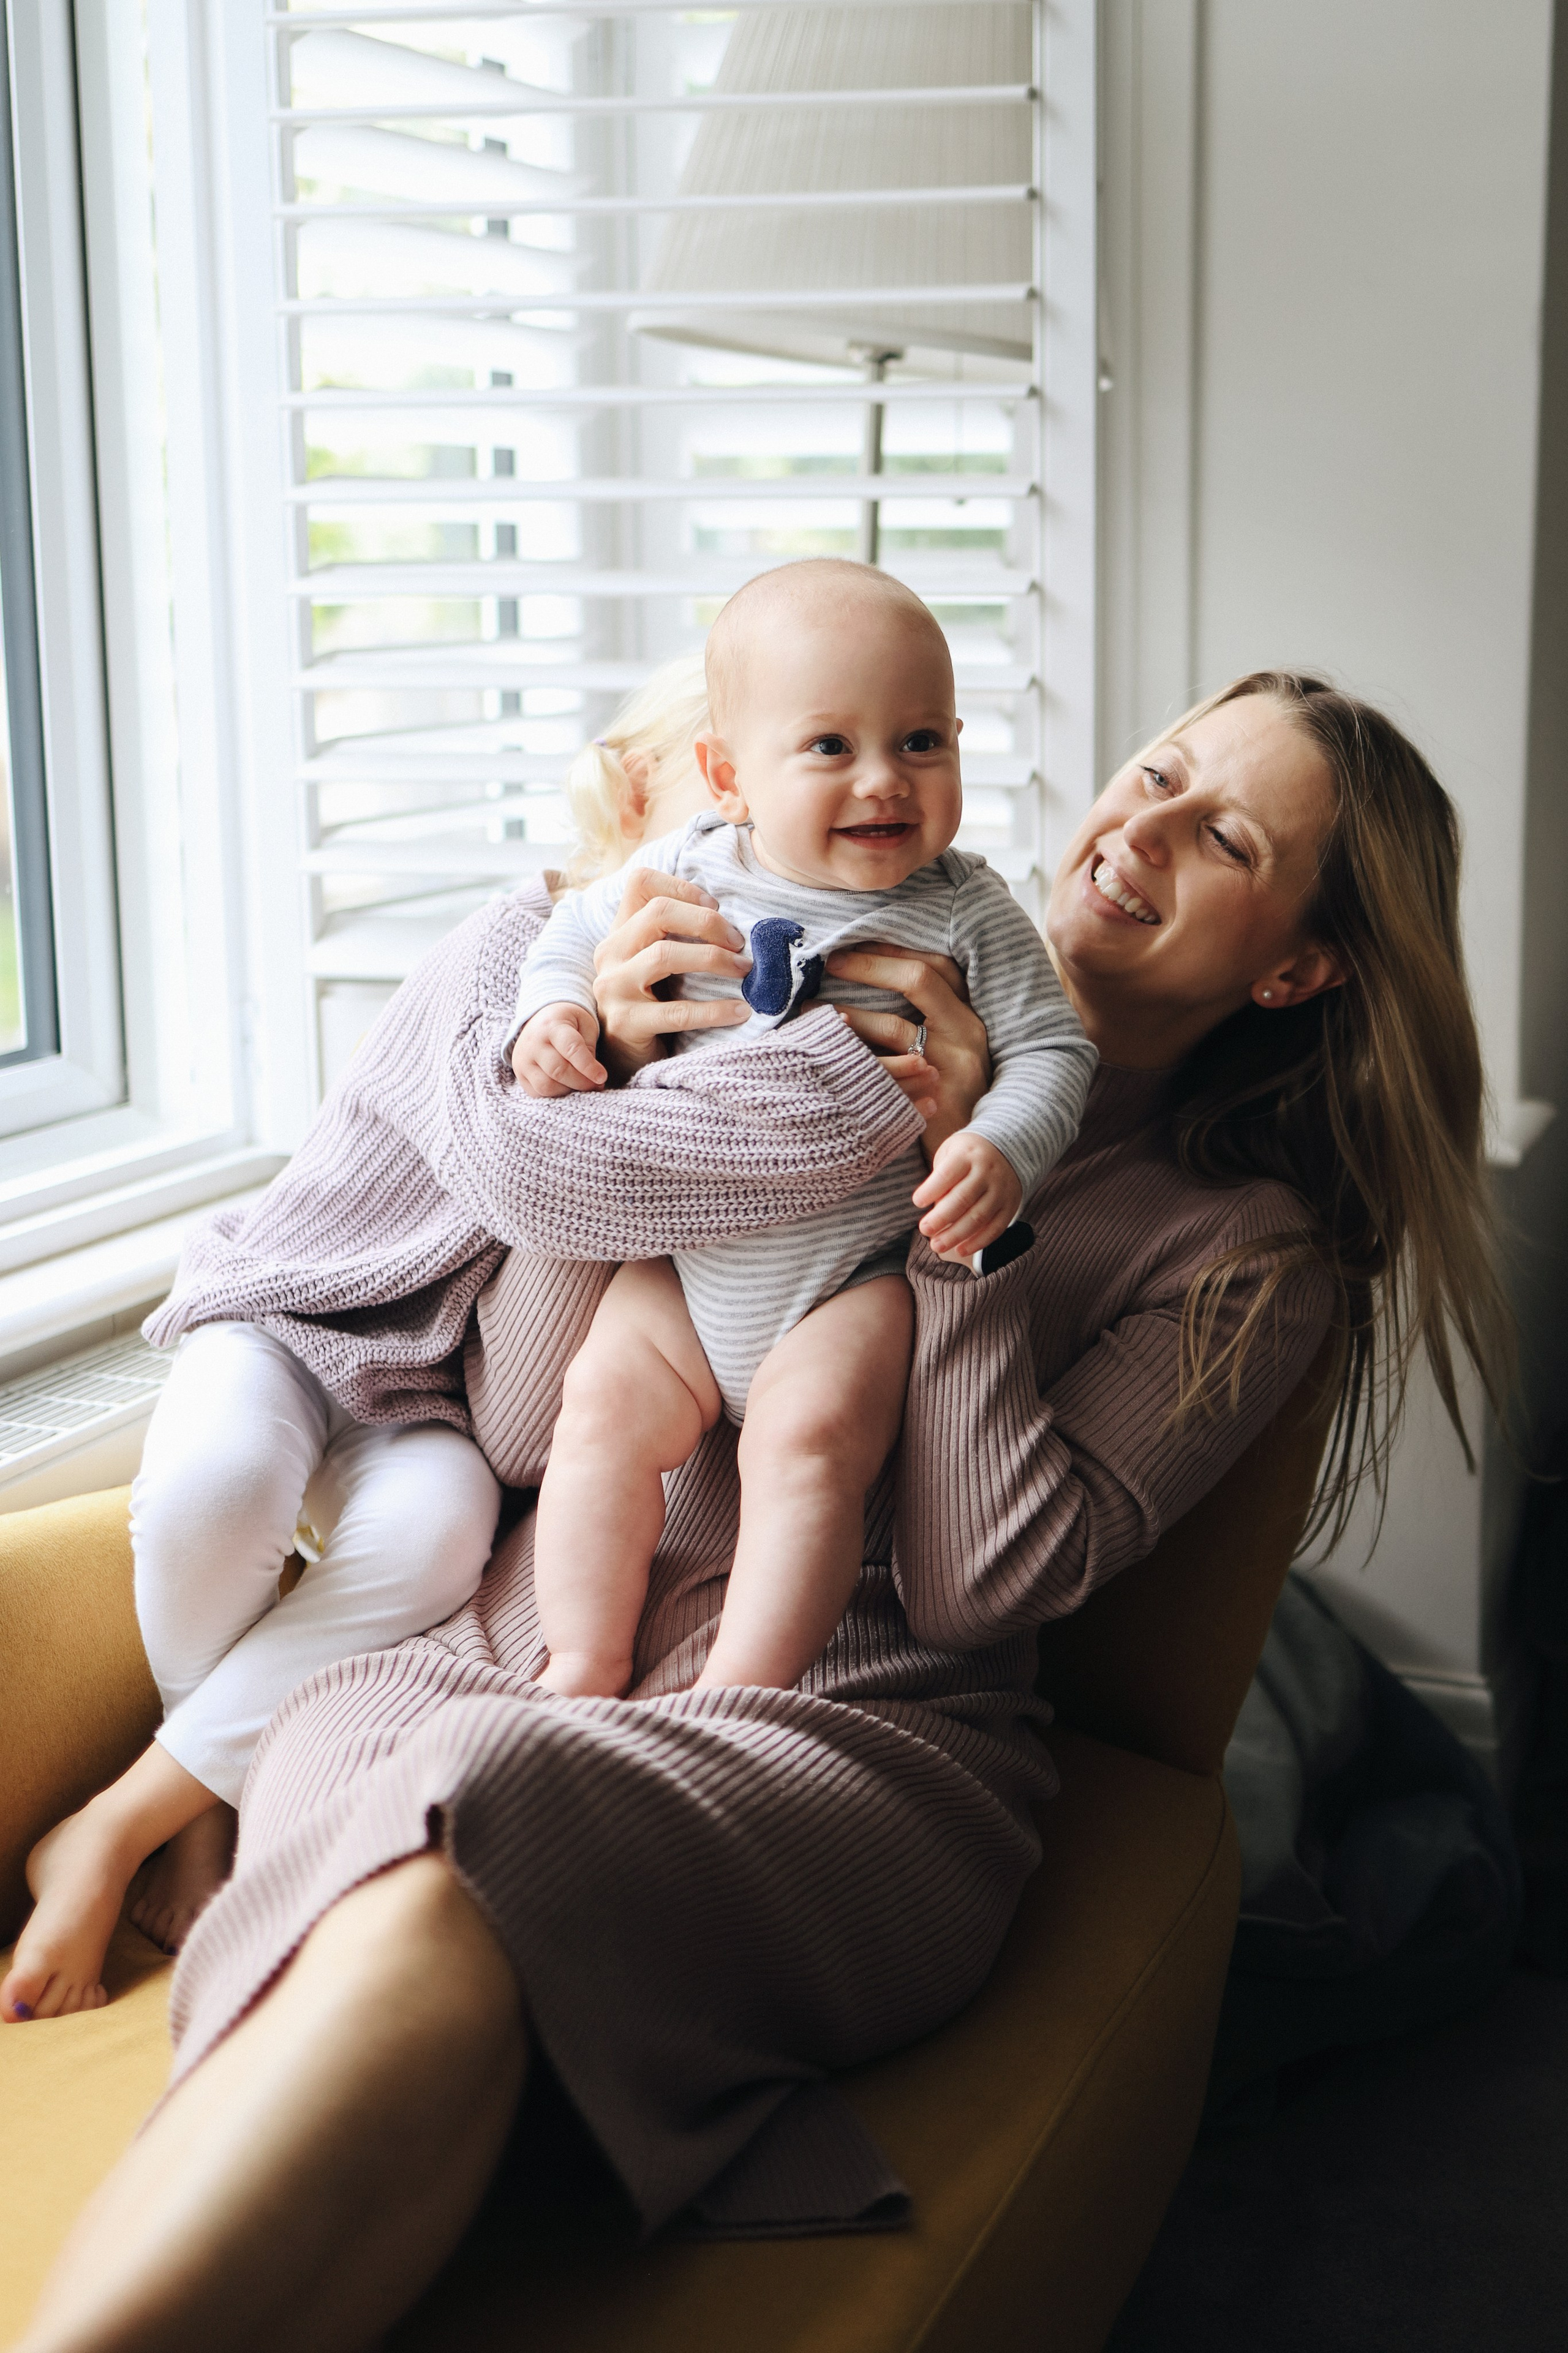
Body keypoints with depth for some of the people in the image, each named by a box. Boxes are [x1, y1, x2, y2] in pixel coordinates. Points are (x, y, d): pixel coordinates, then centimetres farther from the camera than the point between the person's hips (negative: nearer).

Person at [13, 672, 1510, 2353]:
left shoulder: (1253, 1252, 10)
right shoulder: (844, 1037, 16)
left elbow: (978, 1583, -6)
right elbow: (518, 1425, 9)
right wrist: (613, 1083, -4)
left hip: (860, 1722, -2)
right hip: (513, 1645, 3)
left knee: (447, 1881, -36)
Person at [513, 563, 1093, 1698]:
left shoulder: (967, 912, -9)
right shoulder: (686, 875, -3)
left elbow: (1051, 1049, -7)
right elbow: (578, 932, 13)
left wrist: (1002, 1150, -27)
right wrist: (556, 1011, -9)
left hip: (861, 1274, -3)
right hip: (685, 1268, 4)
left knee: (807, 1437, -22)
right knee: (604, 1405, -7)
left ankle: (741, 1690, -15)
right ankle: (584, 1666, 1)